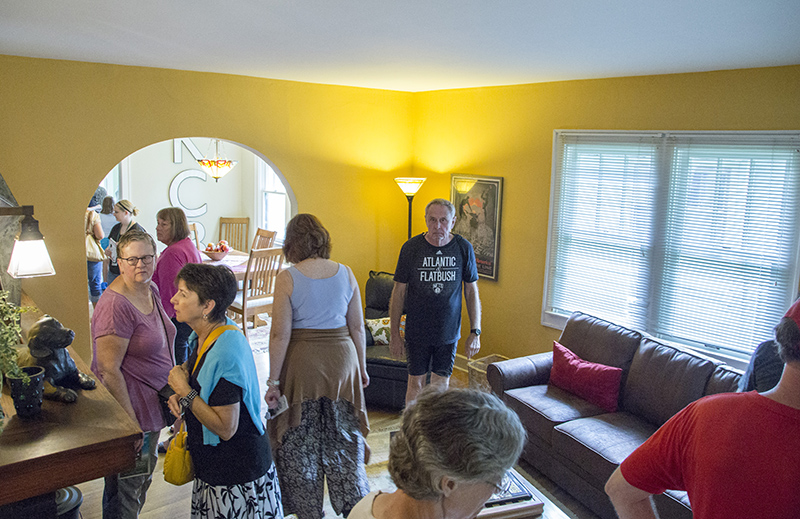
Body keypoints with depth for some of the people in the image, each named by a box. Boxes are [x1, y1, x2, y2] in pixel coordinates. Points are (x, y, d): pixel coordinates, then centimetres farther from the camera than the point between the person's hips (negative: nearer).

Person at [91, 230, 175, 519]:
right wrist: (131, 422, -24)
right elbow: (108, 370, -26)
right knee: (126, 489, 8)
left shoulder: (151, 290, 2)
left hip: (152, 404, 9)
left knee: (143, 478, 25)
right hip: (129, 410, -9)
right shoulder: (115, 305, -25)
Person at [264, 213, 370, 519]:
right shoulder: (345, 274, -1)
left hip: (301, 364, -3)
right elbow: (357, 327, 2)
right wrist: (361, 367, 14)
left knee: (301, 443, 14)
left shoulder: (287, 278, -11)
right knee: (344, 440, 17)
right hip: (342, 359, 3)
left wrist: (273, 382, -5)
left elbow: (280, 335, -13)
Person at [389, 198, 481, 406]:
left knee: (441, 385, 10)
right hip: (417, 332, -1)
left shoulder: (463, 248, -5)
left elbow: (472, 292, 3)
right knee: (416, 384, 7)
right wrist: (394, 334, -3)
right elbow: (398, 293, -3)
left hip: (449, 332, 1)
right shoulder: (411, 248, -8)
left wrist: (475, 332, -1)